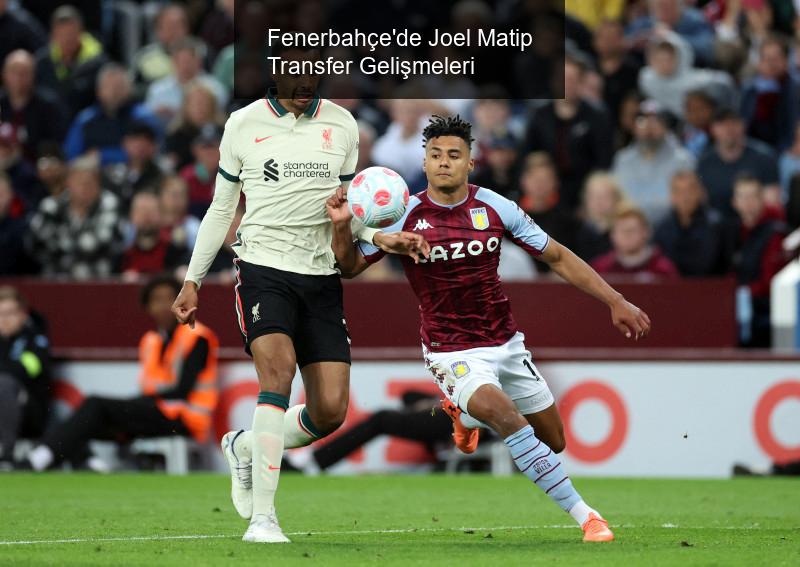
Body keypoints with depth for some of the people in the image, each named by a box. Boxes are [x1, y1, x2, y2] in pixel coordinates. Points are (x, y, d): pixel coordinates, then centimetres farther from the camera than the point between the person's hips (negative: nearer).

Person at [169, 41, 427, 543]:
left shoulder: (342, 126, 8)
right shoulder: (244, 124, 3)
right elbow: (222, 208, 12)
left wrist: (380, 237, -2)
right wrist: (193, 280, 10)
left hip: (320, 276, 3)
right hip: (262, 270, -3)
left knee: (331, 409, -5)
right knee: (278, 368, -27)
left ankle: (248, 448, 26)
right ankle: (262, 516, -24)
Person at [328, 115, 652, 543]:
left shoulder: (496, 208, -5)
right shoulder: (405, 215, -10)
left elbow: (557, 257, 4)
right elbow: (350, 266, -3)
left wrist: (615, 301, 2)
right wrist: (342, 226, -24)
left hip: (506, 343, 4)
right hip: (452, 352, -4)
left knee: (553, 442, 12)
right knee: (508, 418, -30)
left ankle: (464, 411, 39)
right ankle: (584, 516, -23)